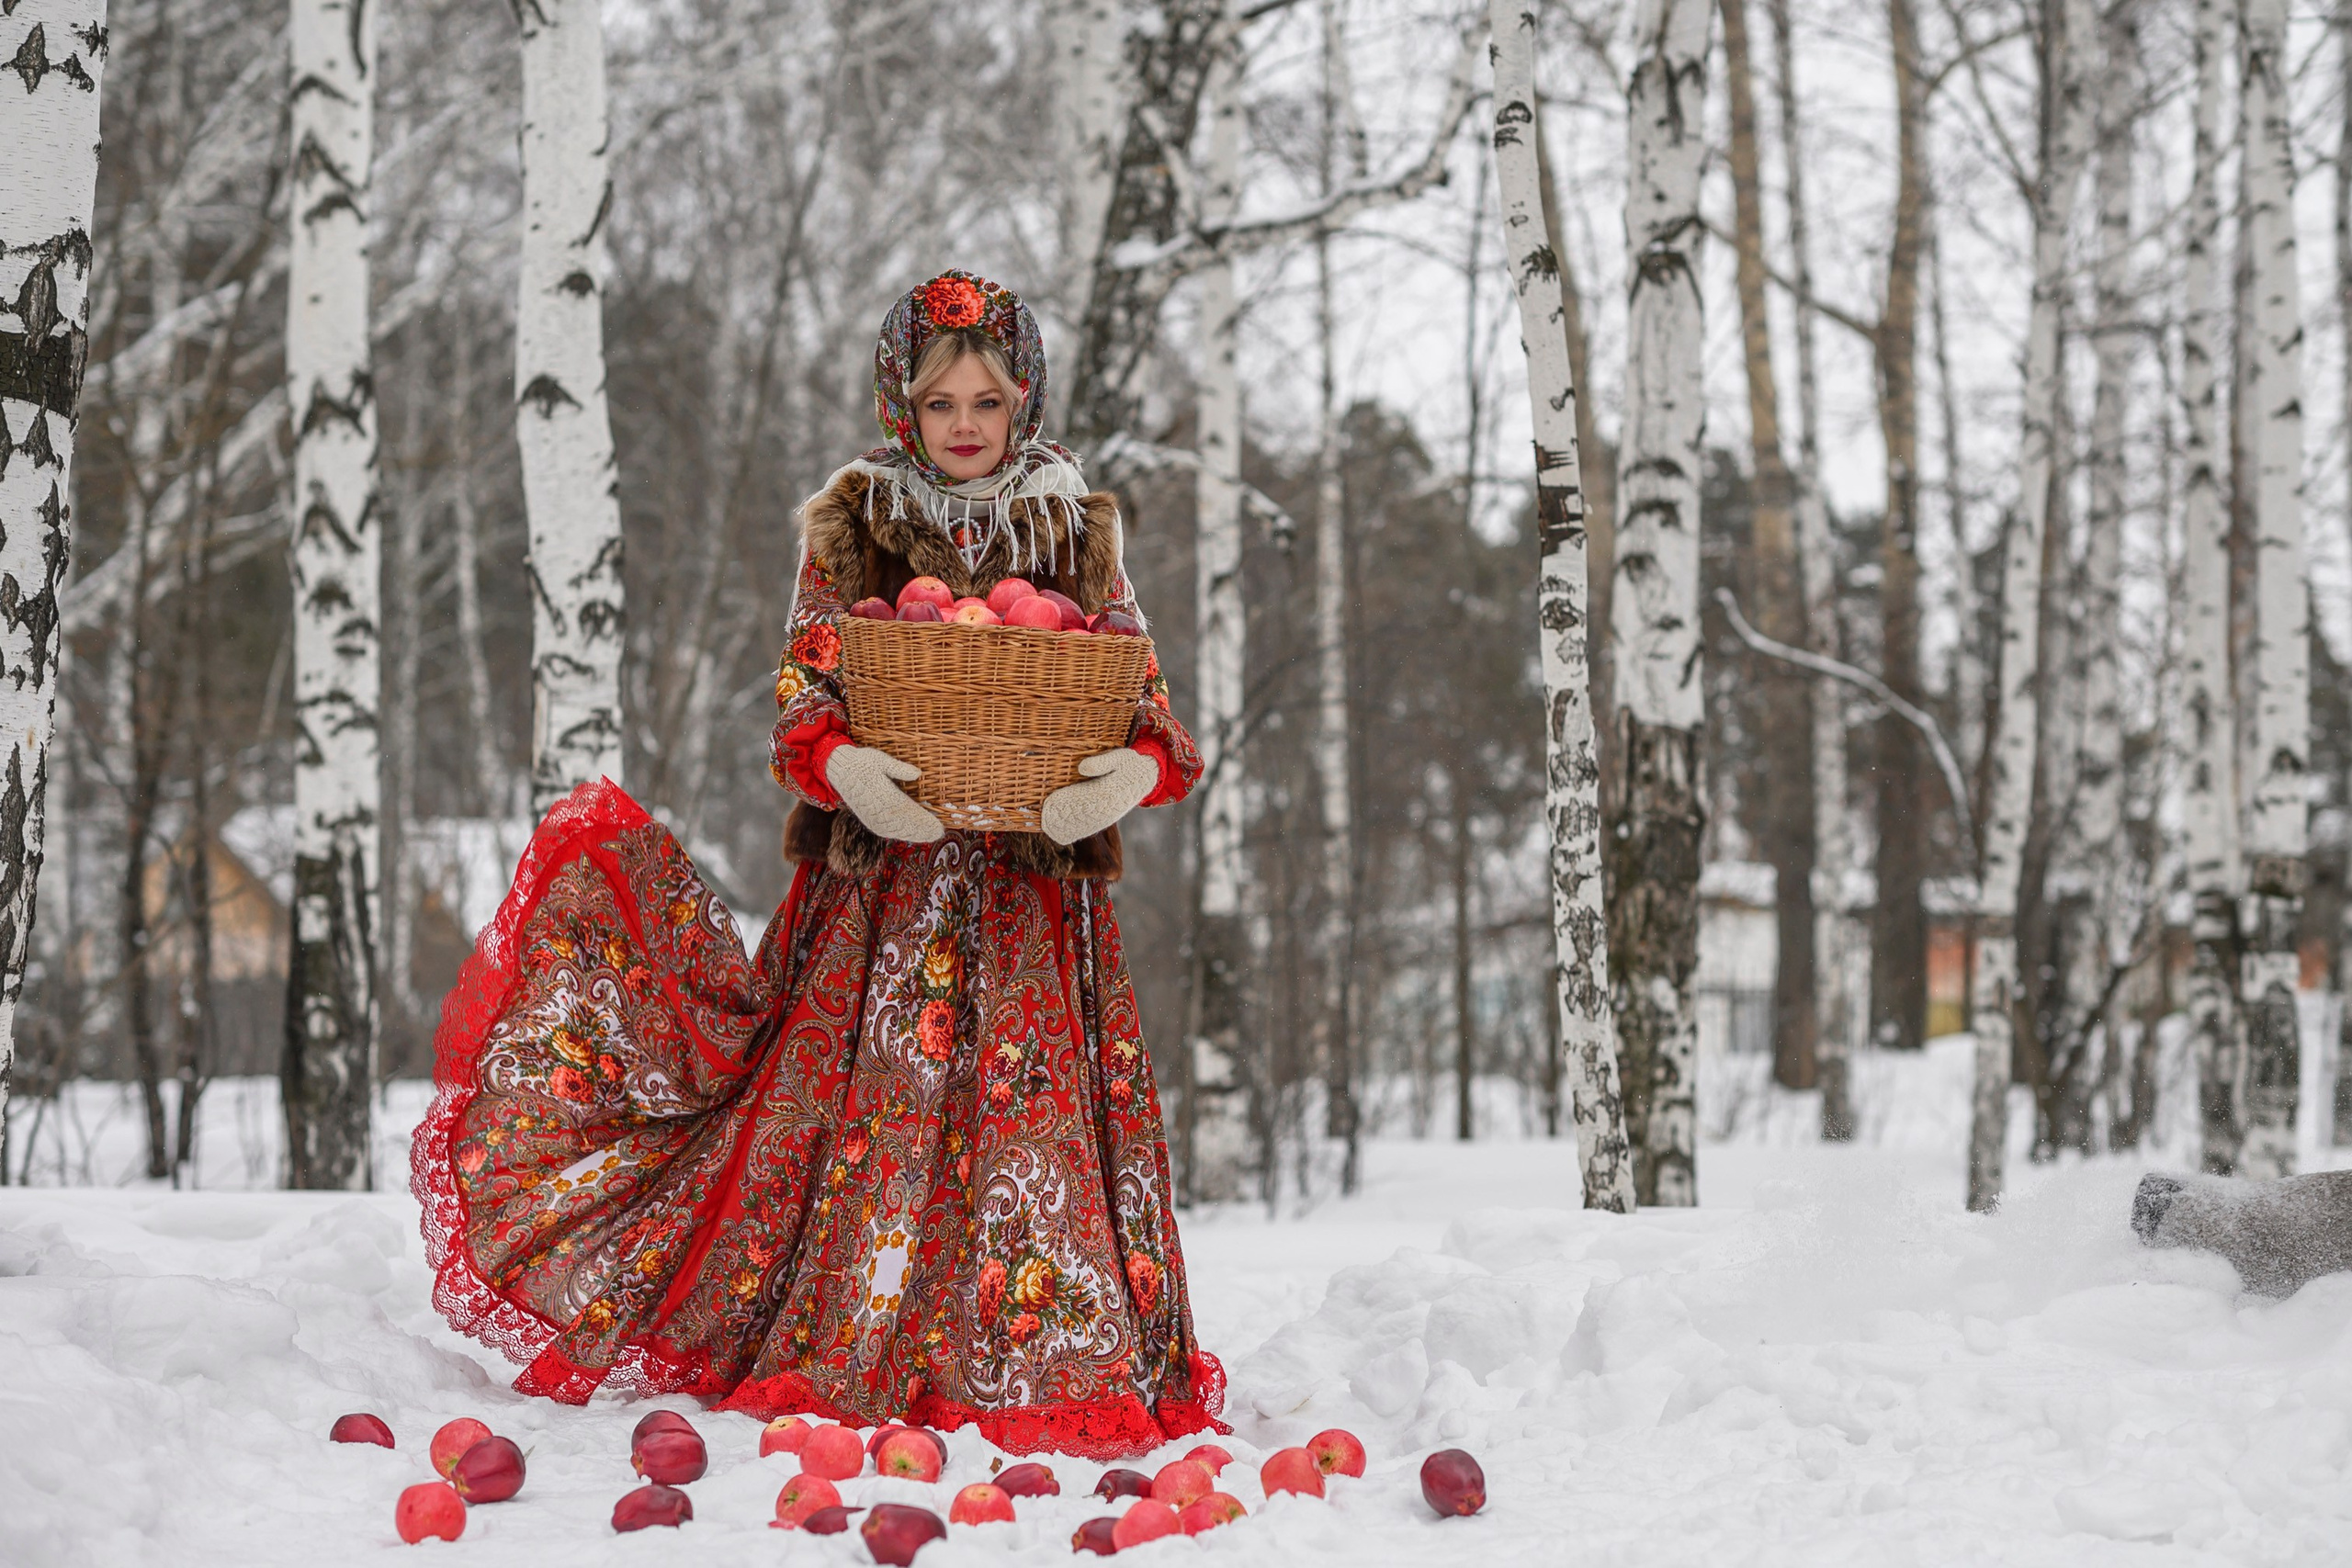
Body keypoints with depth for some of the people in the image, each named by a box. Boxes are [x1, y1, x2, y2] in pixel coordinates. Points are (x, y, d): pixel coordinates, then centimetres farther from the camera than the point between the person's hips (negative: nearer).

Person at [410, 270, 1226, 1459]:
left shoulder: (1080, 534, 9)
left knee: (1030, 1107, -3)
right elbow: (801, 695, 0)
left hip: (1034, 881, 1)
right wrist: (841, 766, -22)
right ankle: (853, 1360, 7)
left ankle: (1052, 1369, 8)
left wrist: (1142, 768, -18)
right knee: (868, 1094, -4)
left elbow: (1147, 701, 5)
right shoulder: (848, 525, 6)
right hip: (878, 872, -1)